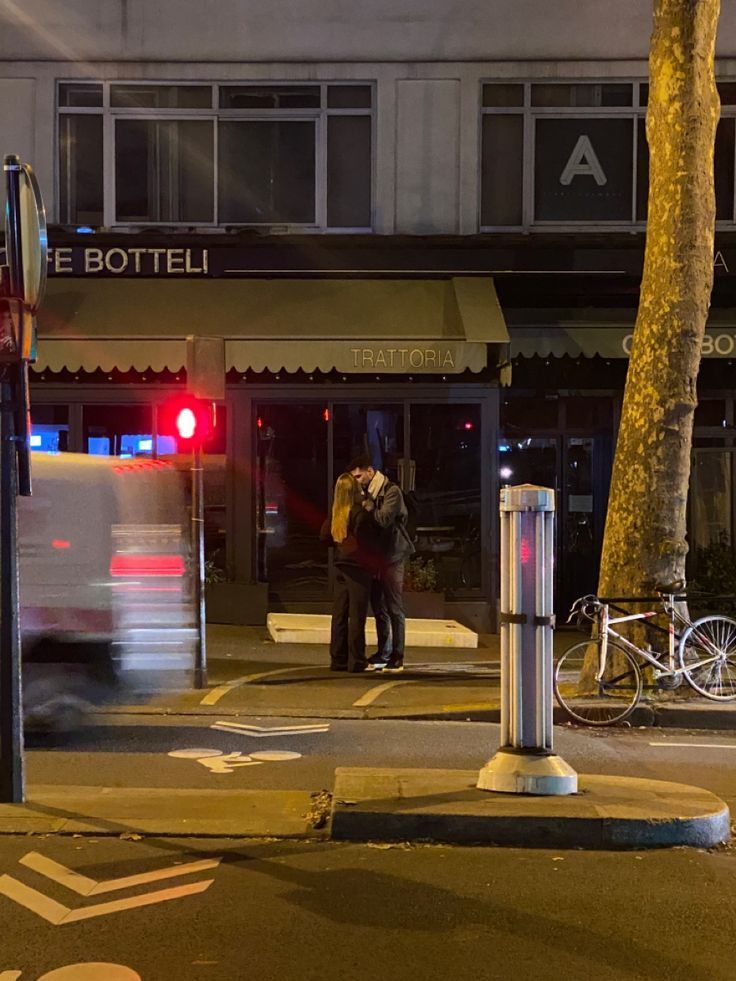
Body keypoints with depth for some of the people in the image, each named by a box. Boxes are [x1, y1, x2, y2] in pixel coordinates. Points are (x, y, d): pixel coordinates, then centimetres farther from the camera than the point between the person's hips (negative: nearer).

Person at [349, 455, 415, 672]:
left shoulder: (391, 491, -10)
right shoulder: (369, 492, 14)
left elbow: (384, 519, -23)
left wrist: (367, 506, -13)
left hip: (391, 556, -8)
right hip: (375, 556, 8)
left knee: (394, 608, -5)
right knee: (379, 608, 12)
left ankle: (397, 658, -1)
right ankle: (383, 653, 20)